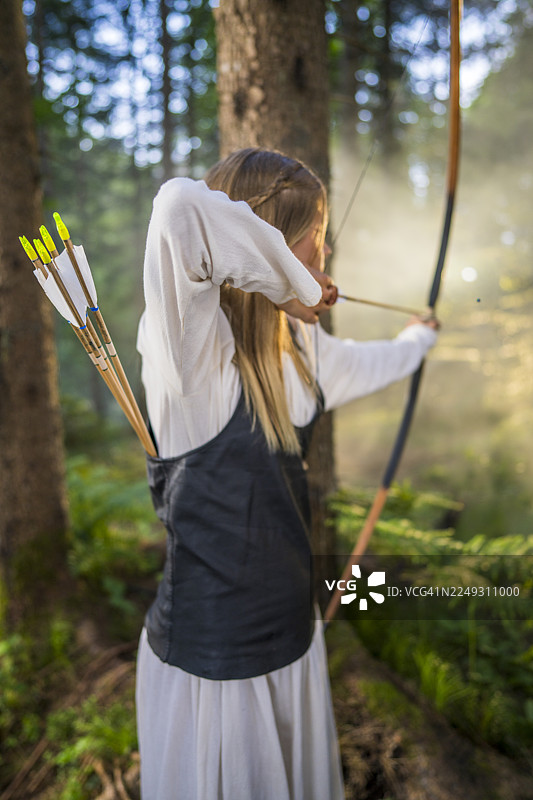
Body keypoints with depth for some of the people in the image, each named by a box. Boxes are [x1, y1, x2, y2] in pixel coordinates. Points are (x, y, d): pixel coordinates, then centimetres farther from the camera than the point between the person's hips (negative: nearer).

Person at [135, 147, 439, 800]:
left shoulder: (299, 347, 1)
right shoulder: (191, 347, -24)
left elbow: (366, 364, 22)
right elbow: (181, 206, -42)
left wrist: (418, 337, 40)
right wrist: (291, 282, -27)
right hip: (209, 664, -7)